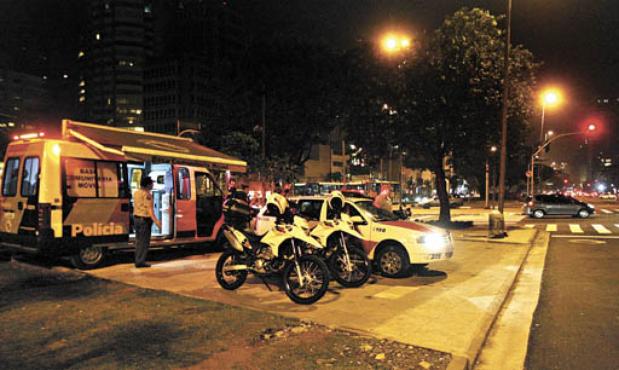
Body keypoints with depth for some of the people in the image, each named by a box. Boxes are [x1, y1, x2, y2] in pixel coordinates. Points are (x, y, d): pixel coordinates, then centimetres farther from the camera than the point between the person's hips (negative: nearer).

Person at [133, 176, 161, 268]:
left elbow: (135, 206, 15)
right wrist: (156, 221, -26)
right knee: (144, 241, -2)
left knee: (138, 240, 14)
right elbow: (149, 209, -22)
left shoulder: (136, 193, 9)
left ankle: (138, 261, 19)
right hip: (145, 219, -9)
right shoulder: (147, 194, -16)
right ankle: (140, 262, 0)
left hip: (136, 218, 9)